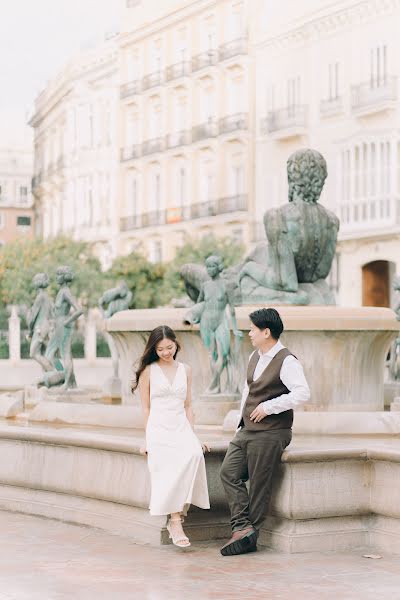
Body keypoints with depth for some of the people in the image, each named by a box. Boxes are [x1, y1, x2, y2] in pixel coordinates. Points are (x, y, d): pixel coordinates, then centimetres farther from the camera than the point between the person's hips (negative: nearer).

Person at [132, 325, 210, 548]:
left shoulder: (185, 370, 16)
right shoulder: (148, 371, 6)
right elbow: (146, 408, 7)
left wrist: (192, 435, 10)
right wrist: (150, 438, 1)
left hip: (181, 427, 3)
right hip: (159, 428, -3)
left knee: (194, 454, -30)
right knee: (172, 470, -30)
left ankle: (177, 517, -25)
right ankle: (176, 522, -28)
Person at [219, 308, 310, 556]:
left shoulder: (287, 361, -14)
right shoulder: (255, 357, 13)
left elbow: (303, 393, -25)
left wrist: (268, 407, -21)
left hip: (269, 434, -9)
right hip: (247, 430, 9)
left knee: (259, 484, -3)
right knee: (229, 473, -3)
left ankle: (250, 534, 7)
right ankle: (242, 528, -7)